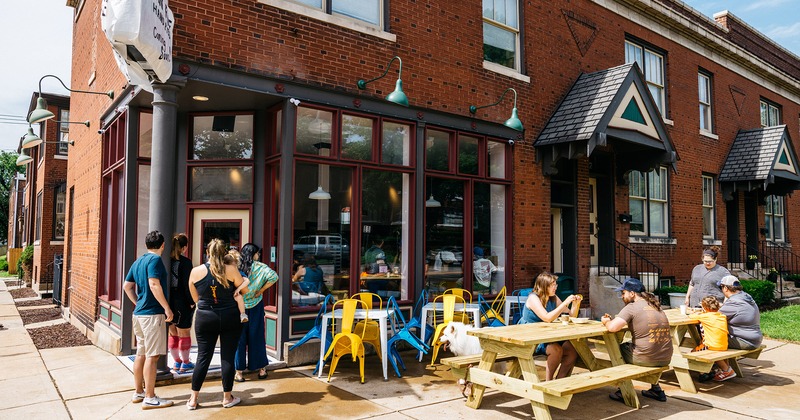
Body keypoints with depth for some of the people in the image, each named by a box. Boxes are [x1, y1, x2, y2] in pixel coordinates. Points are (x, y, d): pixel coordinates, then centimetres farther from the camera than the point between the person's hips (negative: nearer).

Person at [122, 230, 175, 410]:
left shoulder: (138, 261, 14)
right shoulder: (155, 259, -13)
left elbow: (127, 286, 18)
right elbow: (154, 285, -23)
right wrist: (167, 307, -19)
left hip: (139, 313, 9)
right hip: (153, 314, -9)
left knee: (141, 354, 16)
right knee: (152, 356, -5)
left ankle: (138, 393, 25)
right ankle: (150, 398, -1)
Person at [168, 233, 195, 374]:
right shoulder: (185, 262, -14)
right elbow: (187, 284, -15)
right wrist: (192, 302, -7)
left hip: (168, 302, 5)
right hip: (182, 303, -5)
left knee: (172, 333, 15)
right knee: (184, 333, 7)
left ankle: (176, 362, 24)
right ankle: (185, 363, 15)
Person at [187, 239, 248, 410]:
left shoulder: (196, 271, -4)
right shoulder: (231, 270, -9)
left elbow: (195, 298, 7)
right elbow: (245, 290, 3)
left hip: (205, 318, 2)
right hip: (229, 318, -1)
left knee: (203, 357, 9)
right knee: (227, 357, 6)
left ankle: (193, 399, 15)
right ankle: (227, 397, 16)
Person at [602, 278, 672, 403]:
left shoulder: (632, 307, -9)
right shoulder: (656, 306, 14)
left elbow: (613, 327, -20)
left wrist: (606, 321, 4)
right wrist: (613, 319, 22)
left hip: (646, 358, -7)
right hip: (666, 358, 7)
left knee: (618, 349, 18)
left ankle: (622, 392, 22)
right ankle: (656, 389, 35)